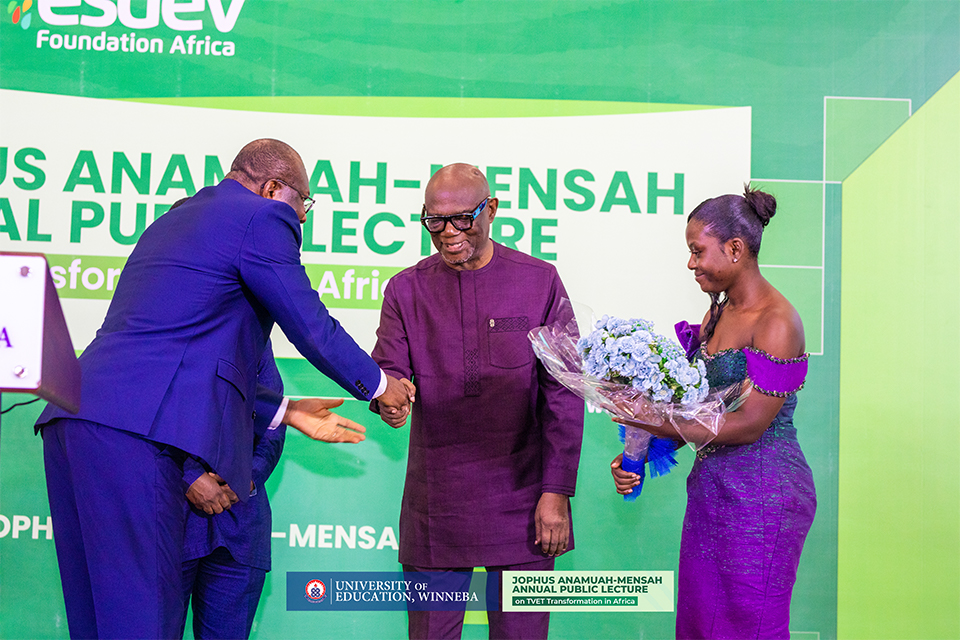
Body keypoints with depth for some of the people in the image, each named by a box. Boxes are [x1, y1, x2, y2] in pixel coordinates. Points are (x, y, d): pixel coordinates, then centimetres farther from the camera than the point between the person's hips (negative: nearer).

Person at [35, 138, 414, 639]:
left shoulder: (174, 220, 29)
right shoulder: (264, 218, 1)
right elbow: (313, 329, 4)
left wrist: (284, 411, 34)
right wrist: (380, 386, 21)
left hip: (71, 416, 10)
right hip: (131, 431, -9)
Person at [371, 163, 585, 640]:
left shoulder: (539, 281, 2)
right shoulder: (406, 289, 7)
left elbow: (563, 394, 1)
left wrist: (557, 492, -4)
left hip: (521, 506, -1)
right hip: (435, 507, 1)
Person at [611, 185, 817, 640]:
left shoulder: (776, 322, -15)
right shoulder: (717, 313, 11)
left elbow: (748, 425, -20)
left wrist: (651, 420, -20)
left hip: (760, 497, -8)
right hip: (711, 492, 8)